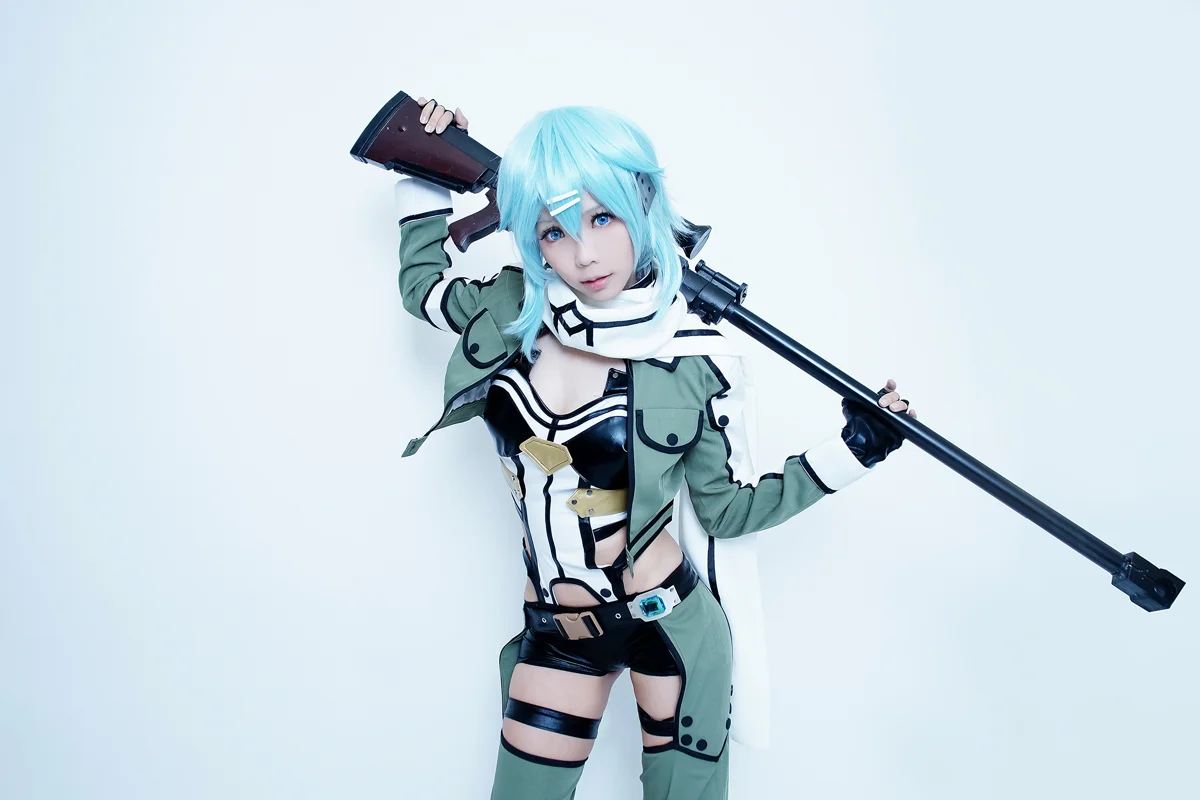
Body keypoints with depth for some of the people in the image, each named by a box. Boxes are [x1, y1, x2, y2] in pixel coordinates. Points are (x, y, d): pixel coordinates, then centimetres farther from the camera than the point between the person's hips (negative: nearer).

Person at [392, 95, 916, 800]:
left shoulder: (696, 358, -14)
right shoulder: (511, 309, -6)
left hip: (670, 626, -3)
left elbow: (727, 507, -5)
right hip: (554, 632, 3)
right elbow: (423, 282, 15)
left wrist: (854, 448, -9)